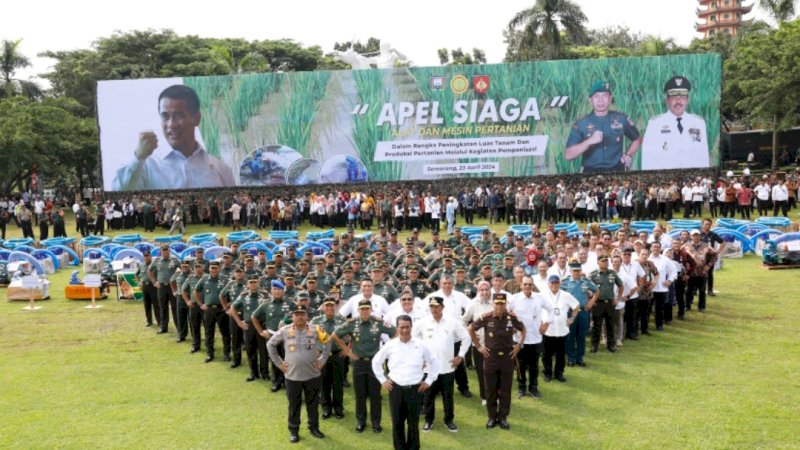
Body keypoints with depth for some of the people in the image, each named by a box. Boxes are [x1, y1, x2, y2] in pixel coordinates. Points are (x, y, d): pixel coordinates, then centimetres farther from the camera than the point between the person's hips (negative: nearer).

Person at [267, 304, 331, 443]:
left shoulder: (315, 330, -5)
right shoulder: (284, 331, -6)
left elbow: (328, 342, 9)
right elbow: (270, 344, 7)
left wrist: (323, 359, 3)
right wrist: (278, 361, 2)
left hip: (313, 375, 1)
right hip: (292, 376, 0)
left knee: (313, 404, 13)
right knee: (294, 405, 10)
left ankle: (314, 427, 30)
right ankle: (293, 431, 24)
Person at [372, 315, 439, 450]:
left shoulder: (420, 345, -1)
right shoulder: (390, 345, -1)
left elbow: (434, 362, 10)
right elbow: (376, 361, 12)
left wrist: (428, 381, 6)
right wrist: (382, 380, 8)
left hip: (414, 389, 0)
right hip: (395, 388, 1)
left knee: (413, 422, 6)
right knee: (397, 422, 7)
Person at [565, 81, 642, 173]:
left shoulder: (621, 119, 6)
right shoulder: (581, 124, 0)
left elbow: (637, 139, 24)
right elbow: (569, 155, -7)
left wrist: (628, 155, 7)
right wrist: (589, 141, -18)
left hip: (617, 172, 1)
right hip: (591, 174, -1)